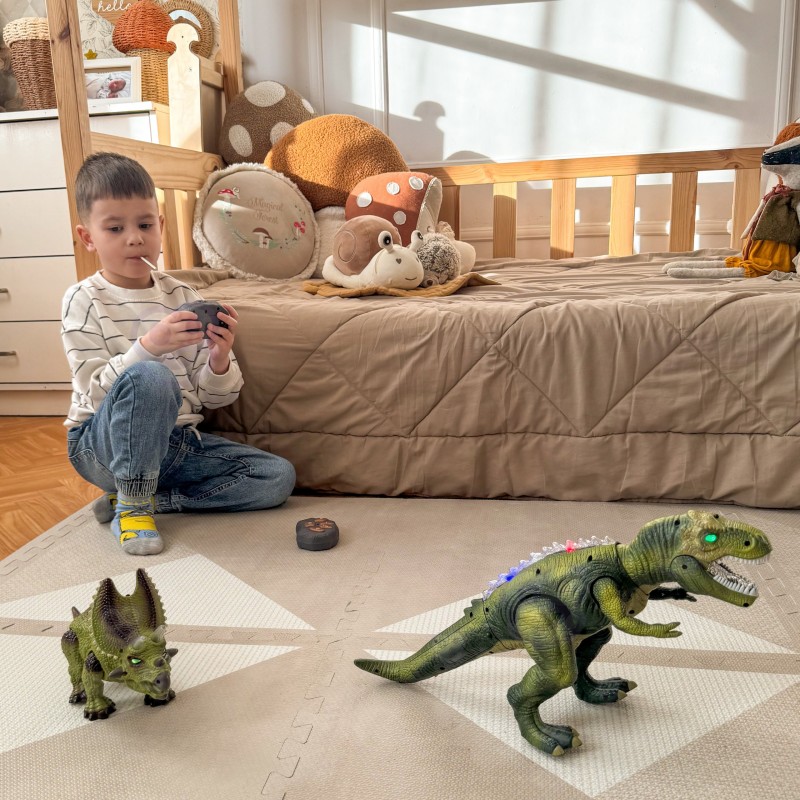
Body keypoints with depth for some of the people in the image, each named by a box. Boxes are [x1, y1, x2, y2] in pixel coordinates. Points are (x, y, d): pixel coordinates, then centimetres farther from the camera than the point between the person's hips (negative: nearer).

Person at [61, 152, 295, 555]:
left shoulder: (183, 297, 4)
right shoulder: (84, 300, -5)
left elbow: (212, 397, 3)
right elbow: (96, 392, -17)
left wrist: (219, 358, -20)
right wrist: (148, 346, -33)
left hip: (178, 441, 5)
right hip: (103, 445, -5)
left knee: (278, 477, -7)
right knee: (151, 377, -35)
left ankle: (136, 497, -4)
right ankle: (134, 506, -15)